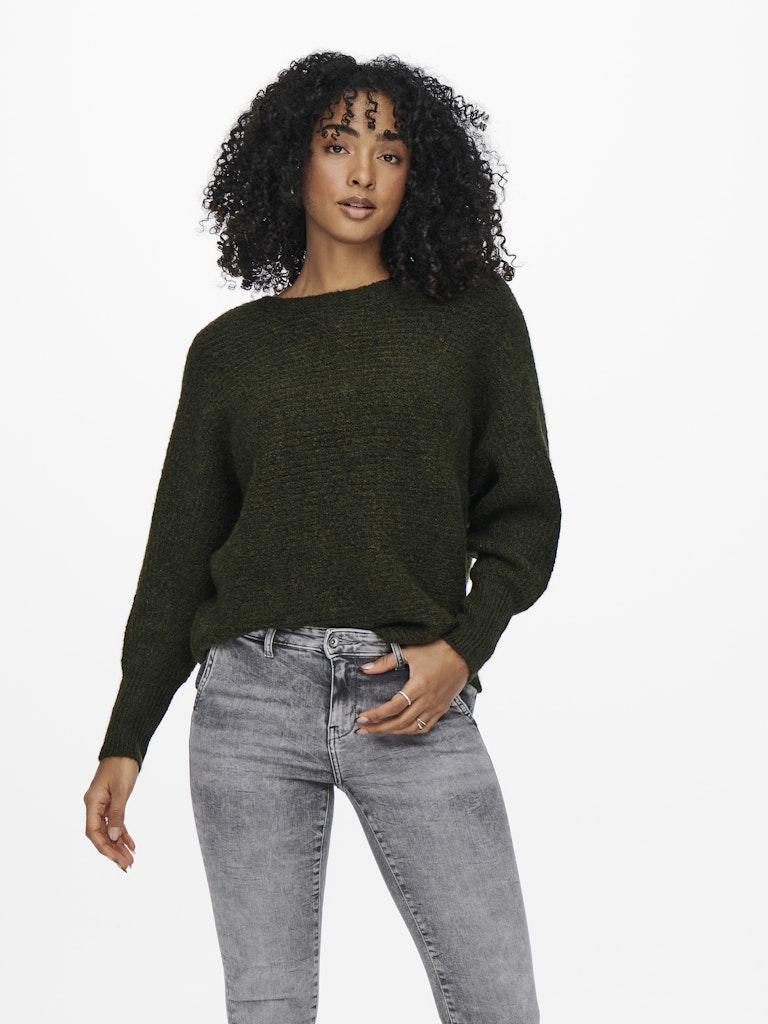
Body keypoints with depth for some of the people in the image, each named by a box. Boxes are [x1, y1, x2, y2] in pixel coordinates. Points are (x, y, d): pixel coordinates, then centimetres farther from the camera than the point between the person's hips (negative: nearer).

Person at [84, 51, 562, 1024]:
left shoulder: (471, 313, 9)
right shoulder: (229, 348, 12)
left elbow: (523, 512, 9)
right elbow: (179, 554, 13)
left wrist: (463, 647, -8)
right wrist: (123, 744, 9)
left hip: (414, 702, -1)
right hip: (254, 696, 1)